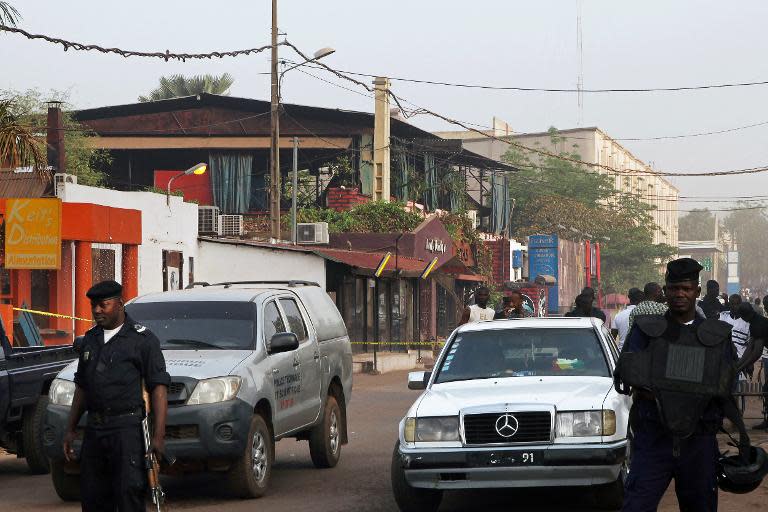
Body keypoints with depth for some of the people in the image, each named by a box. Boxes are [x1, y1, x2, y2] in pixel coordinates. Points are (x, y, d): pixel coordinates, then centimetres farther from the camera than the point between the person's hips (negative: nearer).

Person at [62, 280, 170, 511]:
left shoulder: (143, 339, -4)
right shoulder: (90, 339, 17)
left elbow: (159, 388, -8)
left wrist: (159, 435, -15)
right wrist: (70, 429, 19)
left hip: (128, 428, -6)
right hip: (94, 429, 7)